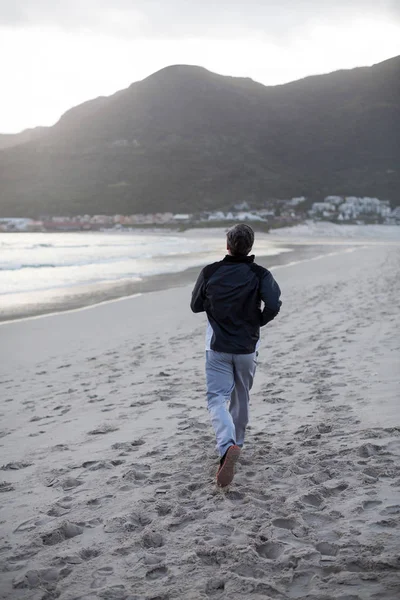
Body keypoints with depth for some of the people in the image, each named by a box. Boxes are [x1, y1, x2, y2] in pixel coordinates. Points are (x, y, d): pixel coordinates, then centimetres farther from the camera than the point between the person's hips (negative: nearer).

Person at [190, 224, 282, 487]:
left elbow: (196, 305, 5)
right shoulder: (260, 274, -7)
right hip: (247, 348, 1)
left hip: (218, 347, -1)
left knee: (217, 398, -3)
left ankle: (227, 446, -27)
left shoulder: (210, 272, -5)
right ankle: (235, 443, 35)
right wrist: (259, 321, -2)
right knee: (241, 398, 20)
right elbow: (274, 305, -21)